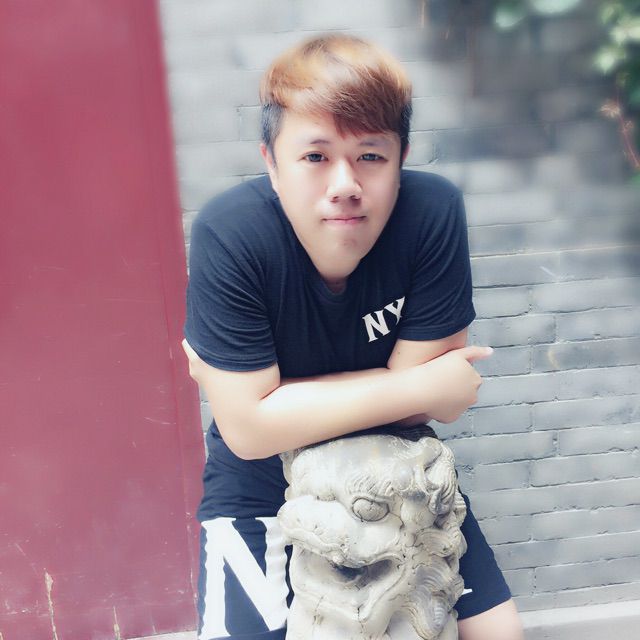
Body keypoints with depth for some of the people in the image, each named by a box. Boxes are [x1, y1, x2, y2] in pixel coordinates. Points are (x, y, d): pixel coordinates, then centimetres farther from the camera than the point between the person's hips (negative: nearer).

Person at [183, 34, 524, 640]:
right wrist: (426, 386, -26)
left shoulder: (433, 211, -24)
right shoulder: (229, 234, -28)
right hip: (262, 480, -1)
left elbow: (413, 396, -22)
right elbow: (249, 426, -28)